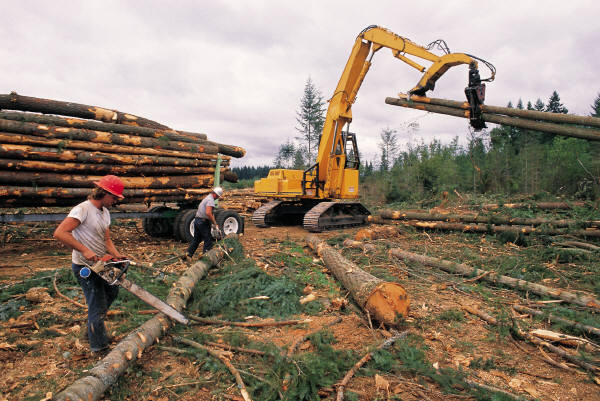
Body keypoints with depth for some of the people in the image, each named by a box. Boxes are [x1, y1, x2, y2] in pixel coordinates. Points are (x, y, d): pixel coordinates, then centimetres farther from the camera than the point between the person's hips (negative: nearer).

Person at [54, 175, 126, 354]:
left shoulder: (105, 213, 8)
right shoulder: (82, 209, -21)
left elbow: (106, 239, 7)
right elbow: (59, 233, -31)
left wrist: (117, 255, -10)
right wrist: (85, 251, -34)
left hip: (99, 263, 9)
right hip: (85, 267, -9)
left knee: (112, 291, 25)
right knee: (98, 306, -3)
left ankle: (93, 327, 42)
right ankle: (99, 346, 12)